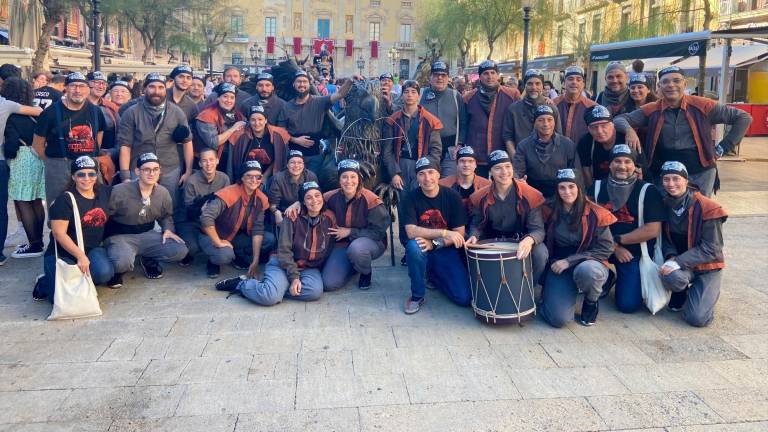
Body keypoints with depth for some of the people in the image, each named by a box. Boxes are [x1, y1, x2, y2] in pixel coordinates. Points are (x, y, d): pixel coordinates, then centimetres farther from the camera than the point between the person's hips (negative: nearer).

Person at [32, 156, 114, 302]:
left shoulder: (104, 192, 4)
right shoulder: (65, 200, -11)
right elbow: (59, 233, -16)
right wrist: (80, 255, -21)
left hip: (93, 250, 4)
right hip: (63, 254, -4)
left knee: (104, 272, -31)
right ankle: (45, 283, 12)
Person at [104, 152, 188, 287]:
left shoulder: (163, 193, 1)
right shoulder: (120, 191, -15)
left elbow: (166, 215, 19)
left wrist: (168, 229, -1)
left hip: (147, 235, 5)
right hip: (121, 236, -5)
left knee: (180, 251, -16)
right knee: (122, 262, -38)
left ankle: (148, 260, 15)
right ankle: (116, 270, 4)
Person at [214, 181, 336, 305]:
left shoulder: (329, 218, 0)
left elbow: (329, 248, 10)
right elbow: (284, 250, -12)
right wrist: (294, 277, -20)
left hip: (310, 268, 4)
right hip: (284, 264, -3)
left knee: (315, 291, -33)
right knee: (269, 297, -32)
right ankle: (241, 284, -1)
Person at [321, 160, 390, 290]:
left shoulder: (370, 200, -20)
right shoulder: (331, 197, -9)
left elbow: (378, 231, -15)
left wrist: (350, 232, -16)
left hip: (372, 242, -4)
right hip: (343, 244, 4)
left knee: (356, 248, -41)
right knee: (329, 284, -14)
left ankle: (366, 273, -3)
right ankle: (352, 266, 21)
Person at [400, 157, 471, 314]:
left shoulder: (452, 196, -7)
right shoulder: (411, 198, -9)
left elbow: (459, 233, -7)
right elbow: (411, 231, -22)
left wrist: (435, 243, -23)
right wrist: (445, 233, -30)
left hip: (446, 250, 1)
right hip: (423, 252, -1)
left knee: (464, 298, -14)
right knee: (414, 246, -37)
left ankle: (433, 275, 19)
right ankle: (417, 296, -13)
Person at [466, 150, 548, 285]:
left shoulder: (529, 195, -15)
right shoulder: (481, 197, -6)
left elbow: (538, 229, -18)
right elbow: (476, 225, 5)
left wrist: (529, 240, -43)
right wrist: (474, 236, -20)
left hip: (521, 242, -2)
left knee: (540, 253, -31)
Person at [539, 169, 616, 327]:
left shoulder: (595, 214, -8)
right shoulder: (551, 212, 0)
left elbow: (605, 249, -11)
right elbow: (547, 243, 13)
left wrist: (570, 261, -16)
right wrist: (555, 264, -4)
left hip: (589, 264, -1)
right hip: (559, 268, 1)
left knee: (585, 271, -40)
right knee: (559, 319, -21)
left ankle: (591, 302, -4)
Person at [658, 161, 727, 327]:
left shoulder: (706, 208, -17)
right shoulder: (665, 205, -3)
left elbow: (711, 249, -18)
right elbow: (664, 238, 3)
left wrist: (679, 262, -26)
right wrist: (671, 256, -18)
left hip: (707, 266, -3)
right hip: (679, 265, 3)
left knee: (697, 318, -19)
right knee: (670, 277, -36)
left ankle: (709, 291, 17)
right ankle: (682, 292, 3)